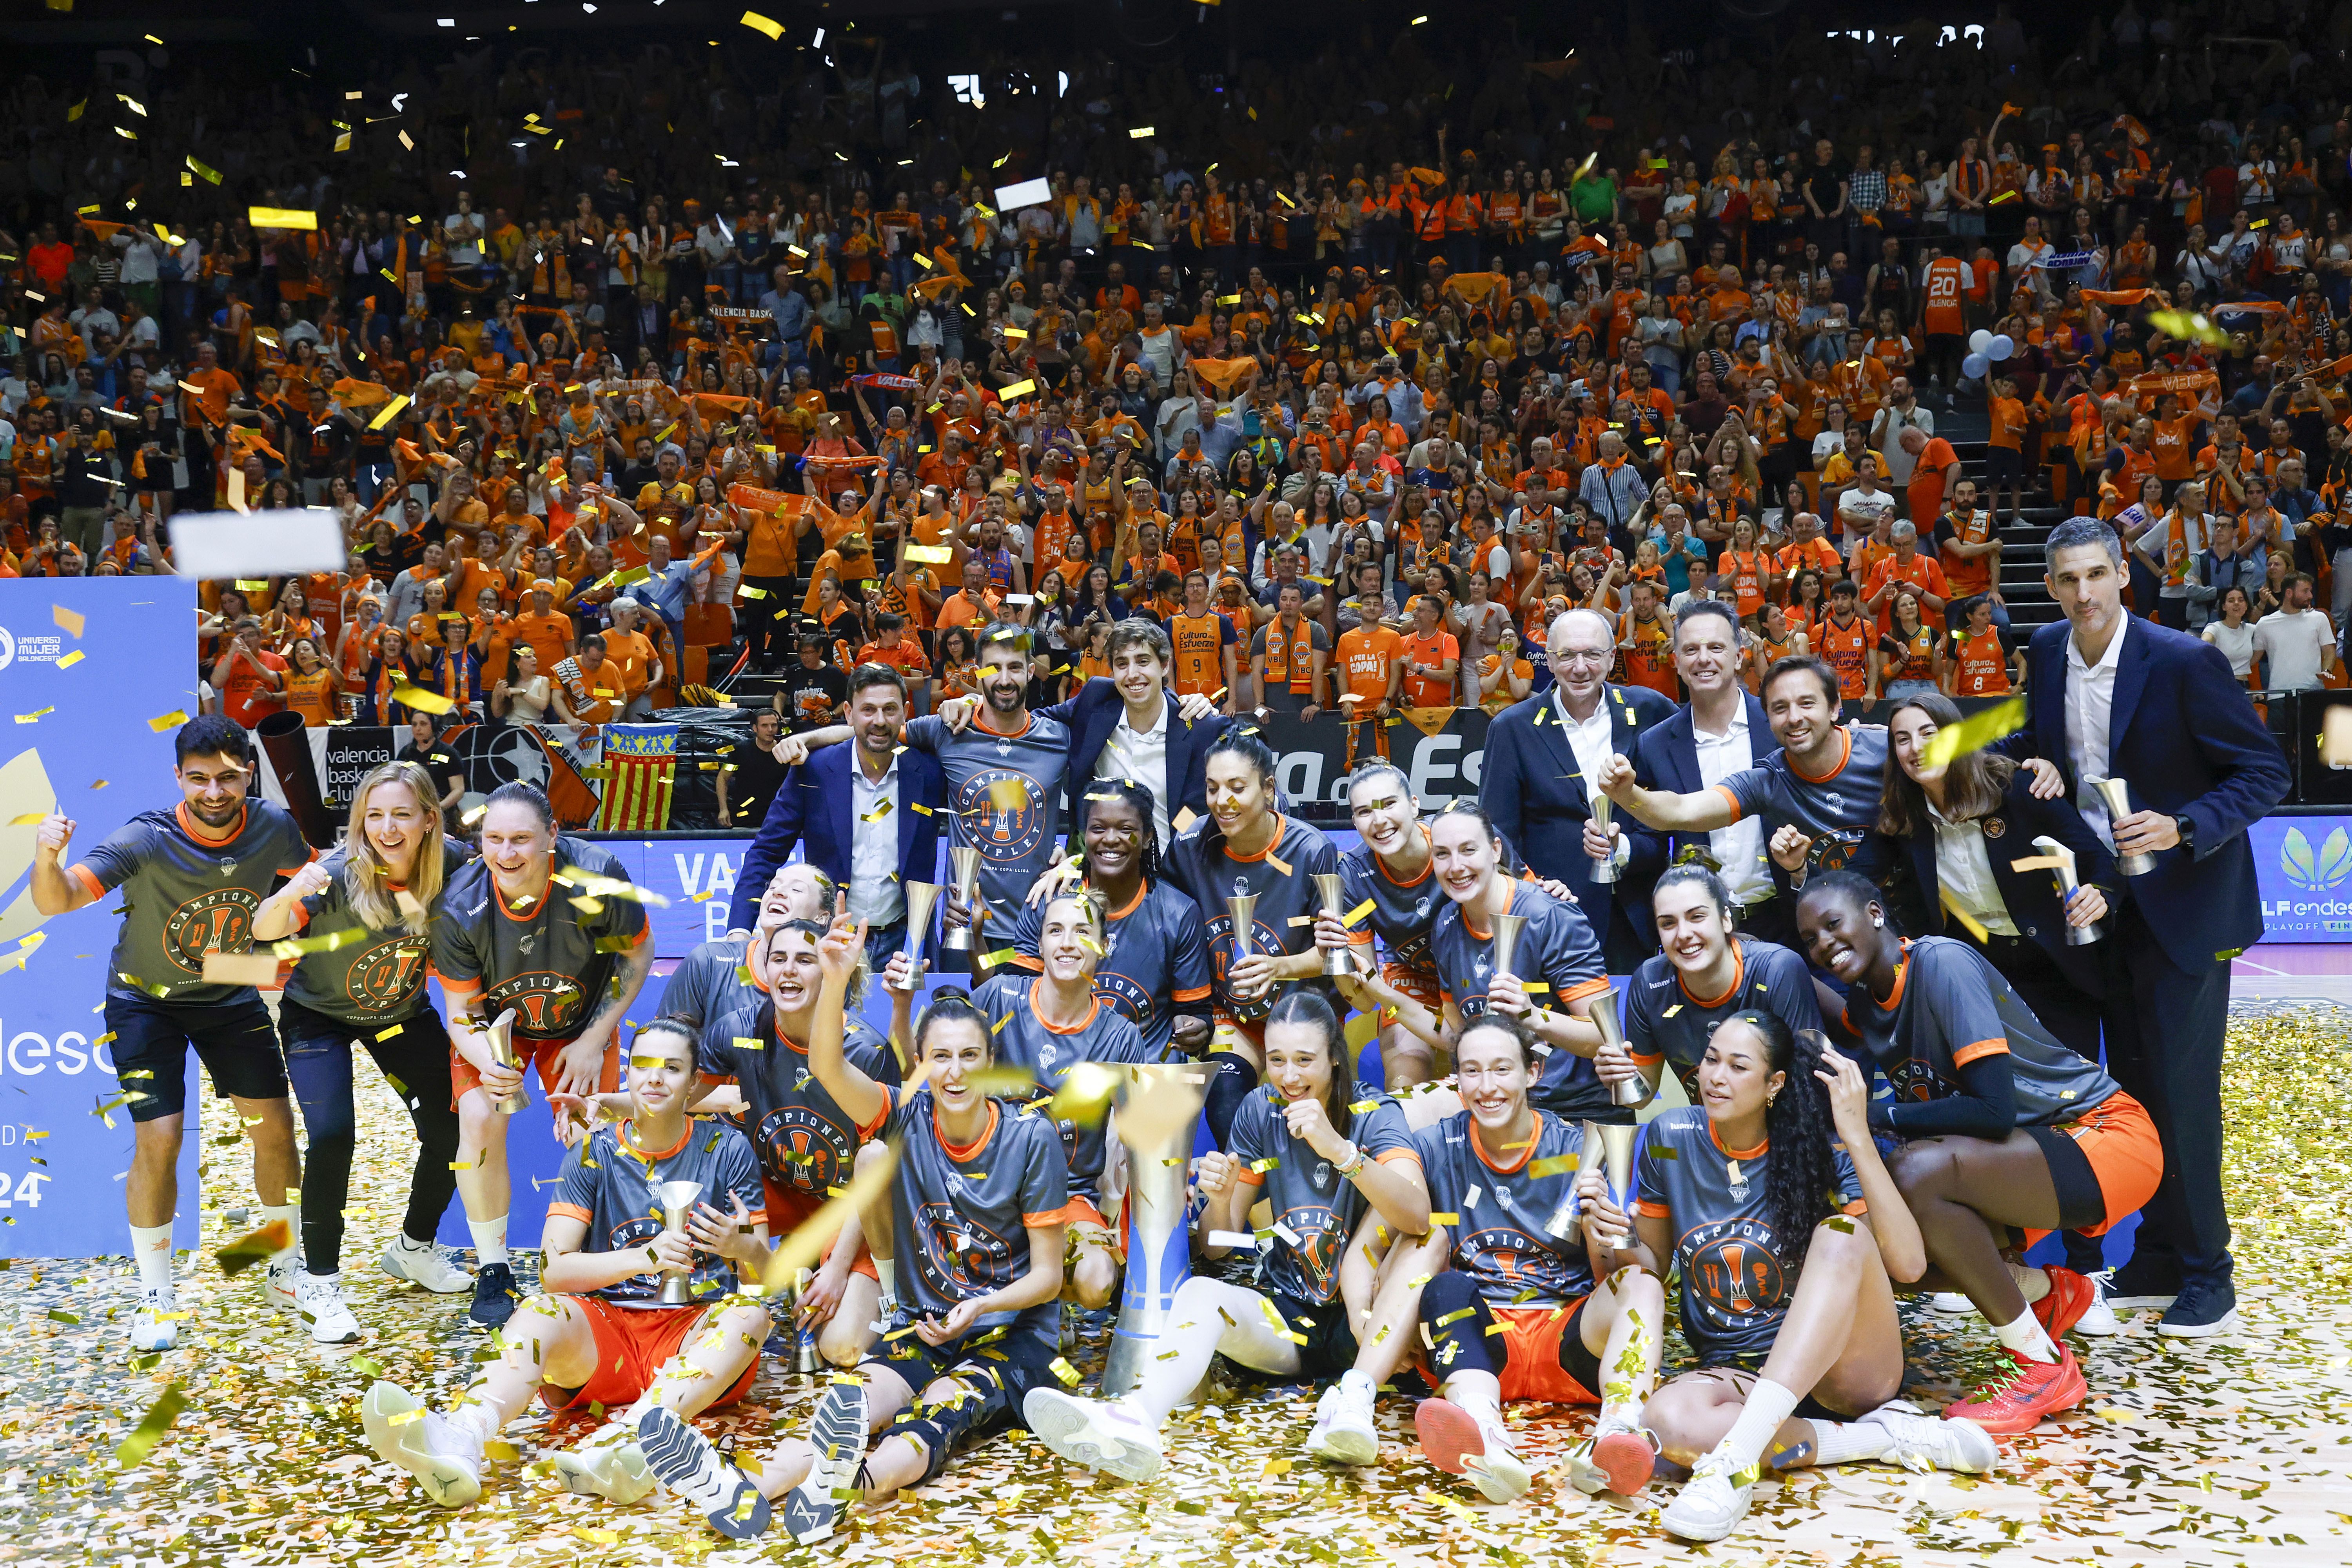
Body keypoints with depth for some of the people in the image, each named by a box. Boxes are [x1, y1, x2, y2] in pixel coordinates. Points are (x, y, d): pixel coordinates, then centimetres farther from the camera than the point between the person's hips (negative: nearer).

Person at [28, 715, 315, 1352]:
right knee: (158, 1139, -11)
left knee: (274, 1125, 2)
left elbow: (313, 874, 5)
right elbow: (57, 900, -40)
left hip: (232, 996, 3)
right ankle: (156, 1296, 8)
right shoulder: (147, 840, -28)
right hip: (146, 1000, -3)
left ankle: (286, 1271, 23)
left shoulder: (273, 827, -17)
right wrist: (46, 856, -59)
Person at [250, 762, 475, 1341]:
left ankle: (414, 1249, 28)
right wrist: (290, 895, -63)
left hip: (403, 1012, 4)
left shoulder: (452, 864, -23)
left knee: (452, 1131, 2)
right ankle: (320, 1283, -3)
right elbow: (264, 930, -42)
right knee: (332, 1136, -20)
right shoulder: (339, 875, -32)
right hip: (319, 1015, -4)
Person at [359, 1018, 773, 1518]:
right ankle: (459, 1443, -60)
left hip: (698, 1333, 0)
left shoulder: (726, 1149, 4)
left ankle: (627, 1438, -56)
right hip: (606, 1328, 1)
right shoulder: (593, 1154, 6)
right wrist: (643, 1258, -21)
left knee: (747, 1314, -32)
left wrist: (741, 1247, -20)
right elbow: (554, 1270, -5)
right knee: (540, 1312, -29)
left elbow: (765, 1276, 4)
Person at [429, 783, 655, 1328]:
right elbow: (462, 1013, -16)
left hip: (581, 1023, 0)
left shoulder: (596, 877, -32)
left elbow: (638, 954, -12)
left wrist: (595, 1039, -15)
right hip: (495, 1023, 1)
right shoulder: (459, 909, -29)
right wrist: (486, 1061, -39)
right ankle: (493, 1272, 0)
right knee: (478, 1121, -20)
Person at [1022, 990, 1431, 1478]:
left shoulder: (1374, 1114, -8)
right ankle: (1136, 1416, -55)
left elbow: (1419, 1218, -28)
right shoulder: (1260, 1112, 2)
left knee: (1391, 1211, -25)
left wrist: (1340, 1150, -41)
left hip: (1366, 1323, -2)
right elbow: (1217, 1247, 4)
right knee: (1198, 1292, -26)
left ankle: (1357, 1392, -38)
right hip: (1288, 1321, 2)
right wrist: (1220, 1198, -19)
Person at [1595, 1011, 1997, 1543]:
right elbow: (1651, 1265, 11)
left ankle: (1737, 1456, -41)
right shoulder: (1671, 1140, -1)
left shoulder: (1819, 1150, -6)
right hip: (1735, 1374, 1)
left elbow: (1908, 1264, -19)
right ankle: (1883, 1437, -19)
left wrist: (1857, 1137, -22)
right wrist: (1615, 1236, -12)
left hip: (1849, 1366, -1)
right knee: (1668, 1420, -35)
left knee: (1841, 1234, -32)